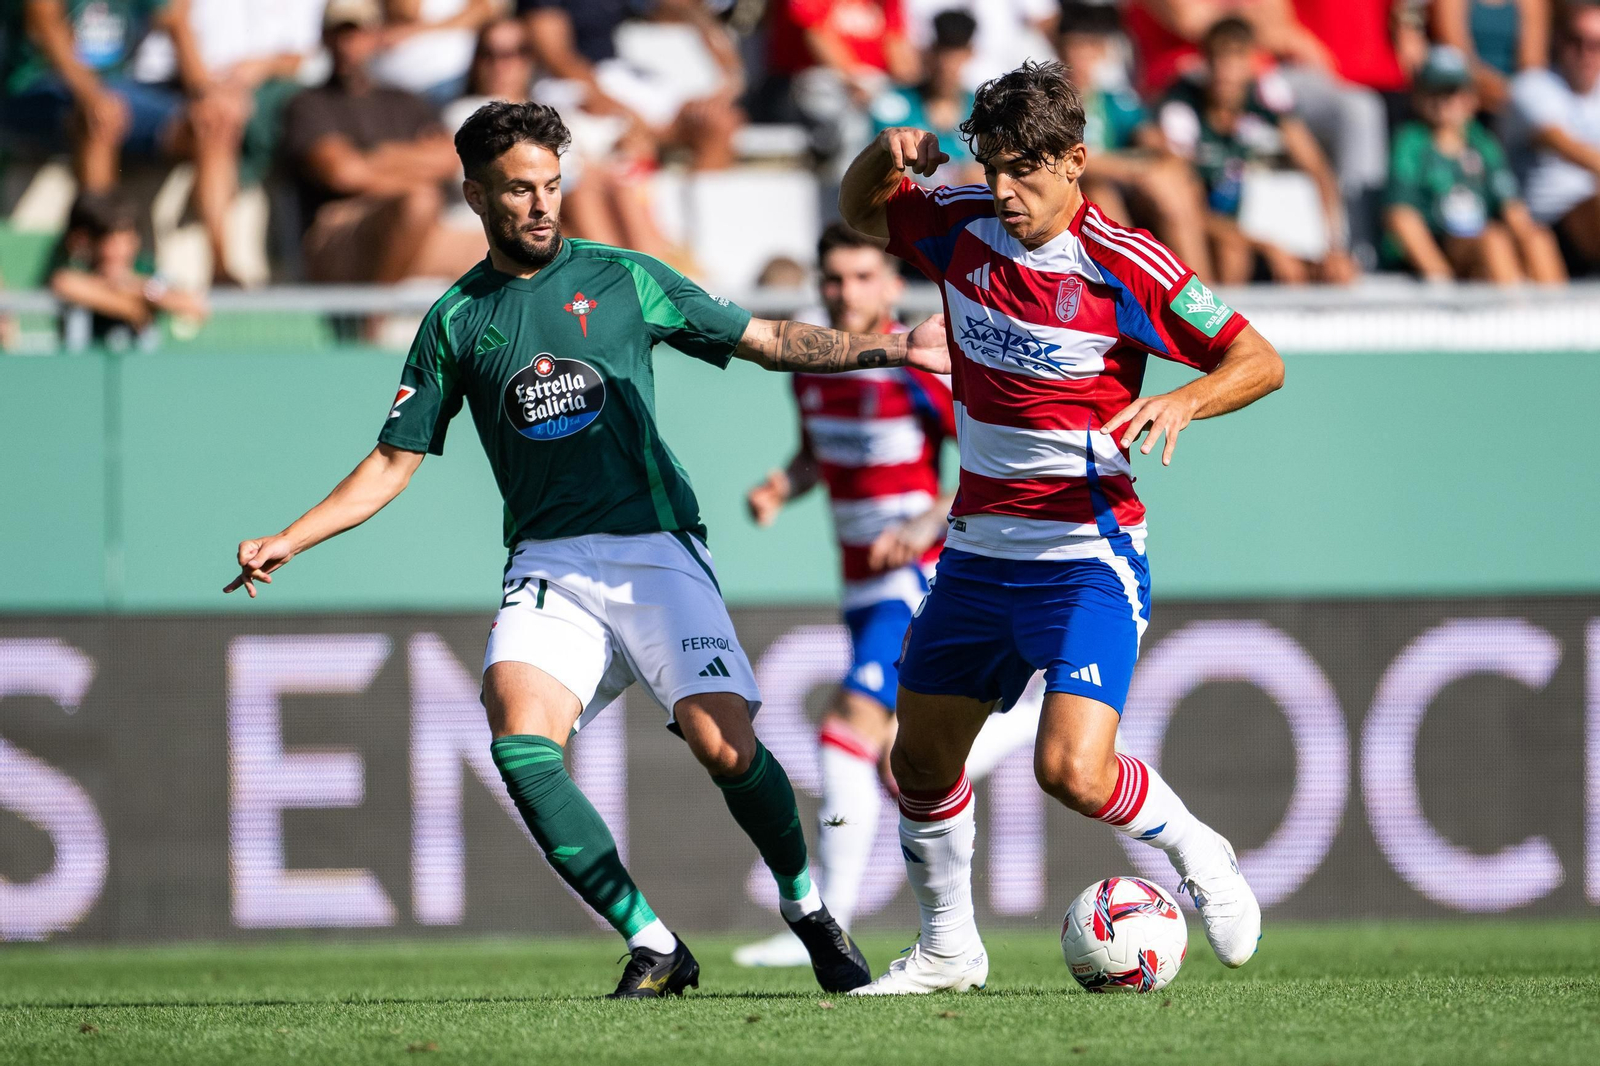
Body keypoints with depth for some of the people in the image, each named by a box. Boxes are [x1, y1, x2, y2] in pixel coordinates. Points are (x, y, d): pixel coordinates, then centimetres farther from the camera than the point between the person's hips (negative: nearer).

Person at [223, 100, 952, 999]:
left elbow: (768, 341, 12)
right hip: (550, 565, 1)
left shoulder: (622, 279, 8)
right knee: (519, 737, -24)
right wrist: (287, 542, 6)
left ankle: (808, 909, 13)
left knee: (725, 747, -17)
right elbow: (395, 461, 15)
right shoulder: (457, 323, 11)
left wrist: (891, 348, 2)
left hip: (656, 547, -1)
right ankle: (653, 947, -14)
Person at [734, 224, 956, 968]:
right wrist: (781, 487, 2)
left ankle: (828, 928, -18)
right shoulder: (810, 369, 8)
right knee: (891, 759, 8)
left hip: (919, 579, -8)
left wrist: (925, 526, -23)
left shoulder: (918, 367, -13)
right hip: (863, 589, 8)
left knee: (848, 728, -17)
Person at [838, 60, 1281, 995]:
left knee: (1072, 771, -20)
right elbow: (862, 213, 20)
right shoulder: (961, 229, 0)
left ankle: (1195, 852, 8)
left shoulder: (1123, 266, -16)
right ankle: (949, 947, 30)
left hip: (1087, 557, -6)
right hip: (979, 553, 6)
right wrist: (887, 155, -2)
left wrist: (1181, 402, -30)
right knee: (921, 759, 12)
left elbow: (1259, 361, -11)